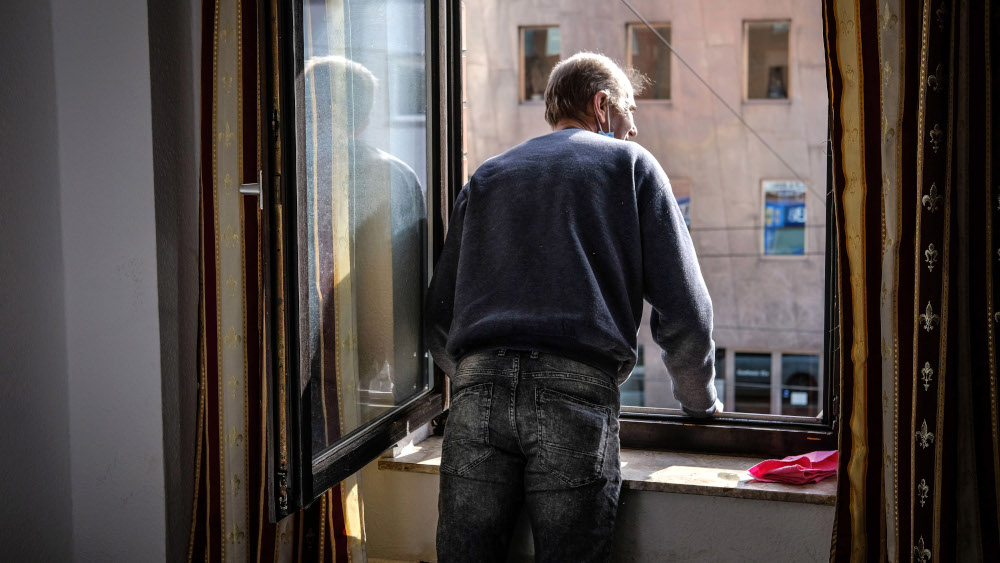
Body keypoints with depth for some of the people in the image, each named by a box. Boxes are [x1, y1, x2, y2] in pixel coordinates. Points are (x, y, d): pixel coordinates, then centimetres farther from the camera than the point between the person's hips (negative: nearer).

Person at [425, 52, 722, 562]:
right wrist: (701, 401, 24)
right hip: (577, 394, -3)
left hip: (479, 388, 3)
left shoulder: (485, 176, 26)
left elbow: (439, 319, 23)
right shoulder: (630, 163, 16)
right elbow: (683, 309, 8)